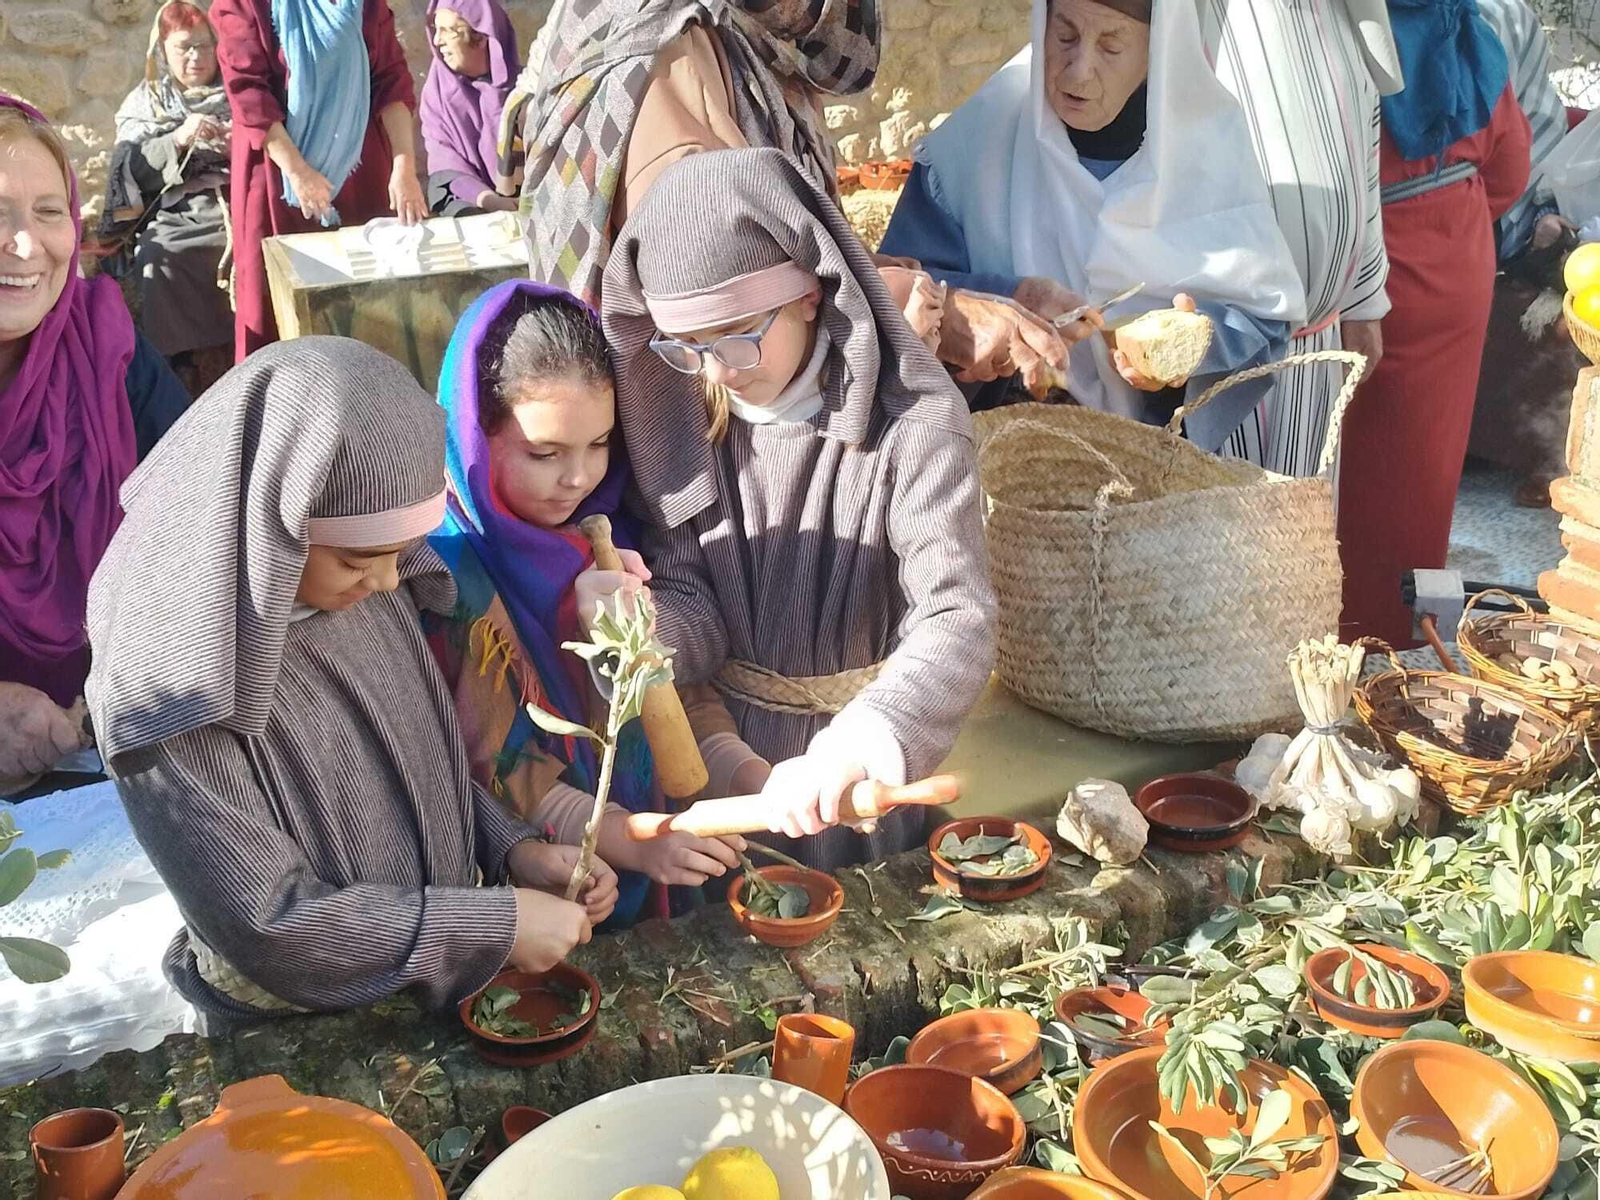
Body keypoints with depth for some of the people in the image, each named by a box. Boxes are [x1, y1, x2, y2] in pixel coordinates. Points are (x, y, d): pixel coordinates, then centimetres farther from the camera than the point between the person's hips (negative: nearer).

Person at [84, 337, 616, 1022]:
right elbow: (269, 921, -21)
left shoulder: (359, 591, -7)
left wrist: (513, 847, -7)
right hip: (300, 1035, -4)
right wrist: (496, 921, -20)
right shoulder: (171, 684, -24)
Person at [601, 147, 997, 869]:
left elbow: (958, 624, -31)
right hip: (724, 758, 4)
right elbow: (695, 612, -7)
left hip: (866, 769, -3)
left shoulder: (914, 428, -22)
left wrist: (847, 753, -49)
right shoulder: (681, 419, -7)